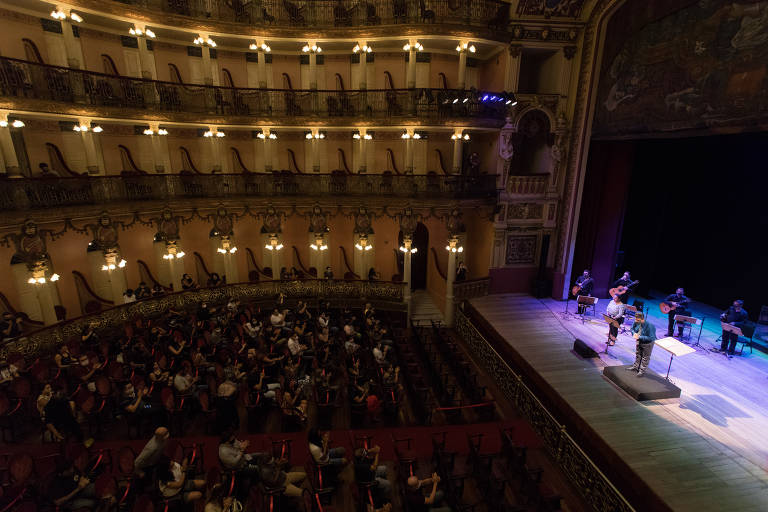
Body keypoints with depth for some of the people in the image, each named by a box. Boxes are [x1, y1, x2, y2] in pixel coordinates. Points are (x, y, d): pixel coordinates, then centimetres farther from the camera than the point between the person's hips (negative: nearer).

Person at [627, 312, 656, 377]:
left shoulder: (649, 326, -35)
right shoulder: (636, 322, -17)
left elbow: (651, 338, -32)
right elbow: (632, 328, 3)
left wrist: (640, 337, -34)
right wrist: (634, 333, -18)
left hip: (647, 343, -6)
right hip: (639, 341, 6)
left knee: (645, 357, 12)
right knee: (638, 354, 23)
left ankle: (642, 370, 27)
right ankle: (635, 367, 41)